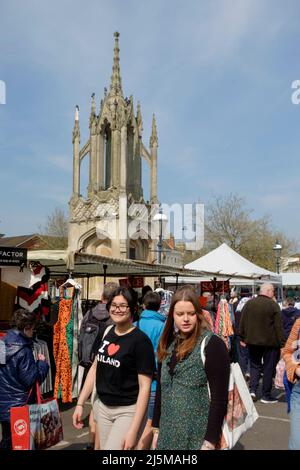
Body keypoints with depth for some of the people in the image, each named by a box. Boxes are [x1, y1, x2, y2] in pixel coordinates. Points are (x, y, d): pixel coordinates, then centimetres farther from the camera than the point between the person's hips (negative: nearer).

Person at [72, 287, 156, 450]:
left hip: (128, 410, -6)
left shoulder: (140, 340, -17)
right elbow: (95, 367, 12)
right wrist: (80, 403, 8)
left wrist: (133, 430, -20)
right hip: (102, 406, 6)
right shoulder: (106, 333, 2)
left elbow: (145, 386, -17)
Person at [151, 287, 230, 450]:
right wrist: (157, 428, 10)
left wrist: (210, 441, -17)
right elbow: (161, 389, 12)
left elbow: (219, 397, -16)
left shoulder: (212, 344, -14)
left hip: (197, 438, -6)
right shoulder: (168, 344, 5)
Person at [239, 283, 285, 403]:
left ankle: (252, 389, 4)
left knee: (254, 365, 17)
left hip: (252, 341, 4)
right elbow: (278, 326, -12)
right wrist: (281, 342, -6)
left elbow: (242, 323, 5)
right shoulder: (273, 305, -12)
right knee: (268, 368, 8)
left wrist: (243, 338, 13)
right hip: (270, 342, -4)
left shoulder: (249, 303, 2)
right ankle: (266, 395, 14)